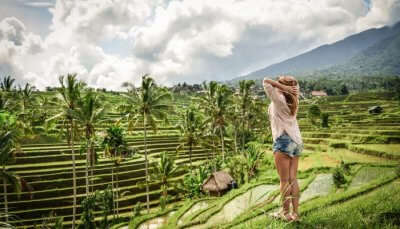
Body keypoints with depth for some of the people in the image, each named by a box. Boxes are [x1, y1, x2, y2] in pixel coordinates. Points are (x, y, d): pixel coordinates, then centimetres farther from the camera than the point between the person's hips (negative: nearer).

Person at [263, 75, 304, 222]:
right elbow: (296, 87, 29)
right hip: (296, 142, 7)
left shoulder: (279, 99, -8)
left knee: (284, 180, 0)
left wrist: (283, 87, -10)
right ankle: (295, 213, 12)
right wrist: (290, 87, 9)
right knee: (293, 179, 8)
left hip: (283, 141, -7)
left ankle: (285, 212, 7)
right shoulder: (293, 100, 10)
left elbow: (266, 81, -7)